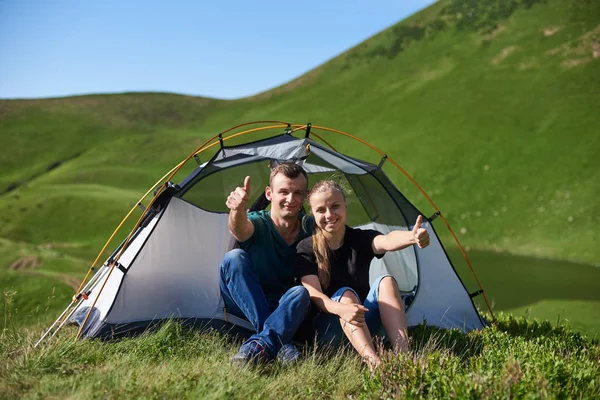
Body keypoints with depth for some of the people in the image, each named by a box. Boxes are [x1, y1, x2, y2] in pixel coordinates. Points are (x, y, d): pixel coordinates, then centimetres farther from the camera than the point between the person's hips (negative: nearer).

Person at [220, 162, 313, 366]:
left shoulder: (310, 229, -5)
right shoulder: (258, 223, -13)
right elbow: (240, 230, -39)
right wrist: (238, 211, -62)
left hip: (285, 311, 1)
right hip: (245, 308, 0)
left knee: (302, 293, -33)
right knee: (234, 257, -30)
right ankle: (278, 345, -37)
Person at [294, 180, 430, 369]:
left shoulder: (361, 239, -5)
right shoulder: (306, 250, -8)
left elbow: (387, 241, -30)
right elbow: (313, 293, -21)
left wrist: (412, 237, -55)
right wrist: (341, 309, -44)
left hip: (362, 323, 2)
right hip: (326, 329, -2)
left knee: (385, 281, -23)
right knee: (346, 294, -31)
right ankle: (374, 363, -50)